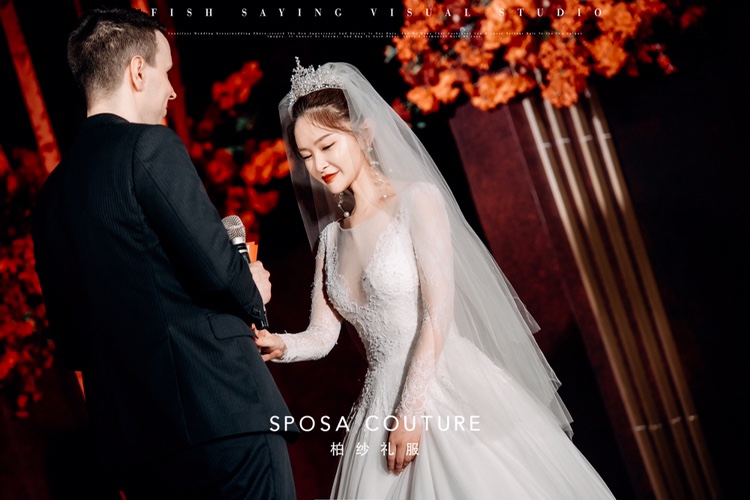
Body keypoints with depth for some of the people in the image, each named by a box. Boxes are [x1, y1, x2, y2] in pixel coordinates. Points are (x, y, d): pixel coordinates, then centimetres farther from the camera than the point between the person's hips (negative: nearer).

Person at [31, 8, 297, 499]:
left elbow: (71, 344, 18)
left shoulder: (52, 194, 14)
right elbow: (218, 268, -16)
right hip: (222, 413, -8)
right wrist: (254, 293, 6)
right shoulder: (151, 146, -8)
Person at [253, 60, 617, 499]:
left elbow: (438, 312, -14)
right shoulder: (332, 233, 12)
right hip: (380, 402, 5)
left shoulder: (418, 200, -6)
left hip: (444, 391, -5)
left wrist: (411, 410, -18)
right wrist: (280, 345, -14)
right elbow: (322, 334, 8)